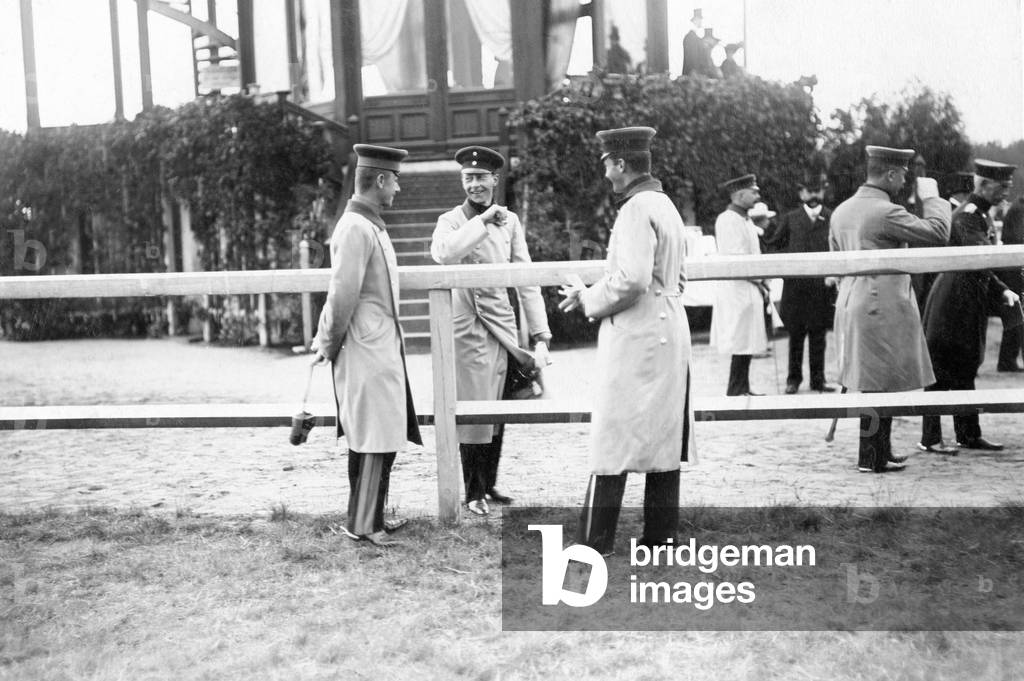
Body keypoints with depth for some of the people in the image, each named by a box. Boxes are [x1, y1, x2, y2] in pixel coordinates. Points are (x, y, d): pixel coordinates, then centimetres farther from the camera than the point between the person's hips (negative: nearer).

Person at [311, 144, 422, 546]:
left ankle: (369, 516, 28)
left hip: (382, 347, 9)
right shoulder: (357, 228, -17)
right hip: (368, 350, -9)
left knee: (375, 439, 16)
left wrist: (326, 341, 17)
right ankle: (362, 525, 10)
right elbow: (342, 294, -21)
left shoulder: (368, 224, 14)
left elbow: (343, 294, 17)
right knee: (376, 440, -1)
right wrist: (330, 345, -10)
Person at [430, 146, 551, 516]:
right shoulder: (451, 220, -3)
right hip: (467, 328, -4)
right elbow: (442, 252, -28)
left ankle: (489, 484, 28)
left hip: (502, 324, 4)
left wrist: (541, 336, -1)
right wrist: (483, 220, -24)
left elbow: (526, 280, 5)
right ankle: (474, 492, 15)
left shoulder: (509, 221, 7)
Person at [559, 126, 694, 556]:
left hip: (634, 340, -9)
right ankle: (661, 537, 21)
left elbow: (631, 279, -24)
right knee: (663, 439, 13)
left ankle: (595, 544, 5)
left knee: (612, 443, -3)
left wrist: (589, 300, -8)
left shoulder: (636, 209, -14)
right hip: (669, 335, 10)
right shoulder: (666, 206, 15)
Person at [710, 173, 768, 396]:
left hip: (749, 288, 9)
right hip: (737, 288, -9)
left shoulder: (744, 220, 16)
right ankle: (736, 392, 1)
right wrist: (758, 281, -11)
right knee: (742, 343, -6)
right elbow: (736, 258, -20)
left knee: (746, 343, 12)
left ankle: (742, 389, 20)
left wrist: (760, 281, 8)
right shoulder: (728, 220, -15)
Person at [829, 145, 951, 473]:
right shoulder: (886, 213, -16)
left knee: (870, 383, 15)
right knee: (879, 385, -1)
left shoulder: (840, 212, 11)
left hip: (851, 306, 9)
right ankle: (871, 458, 6)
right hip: (883, 309, -9)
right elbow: (938, 232, -16)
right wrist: (931, 196, -1)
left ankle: (881, 453, 25)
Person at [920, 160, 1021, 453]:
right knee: (942, 370, -4)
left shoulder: (979, 214, 17)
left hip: (970, 302, 10)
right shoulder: (967, 215, -14)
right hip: (953, 300, -10)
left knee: (964, 370, 14)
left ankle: (969, 435, 22)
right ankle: (930, 438, 3)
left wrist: (1002, 290, 11)